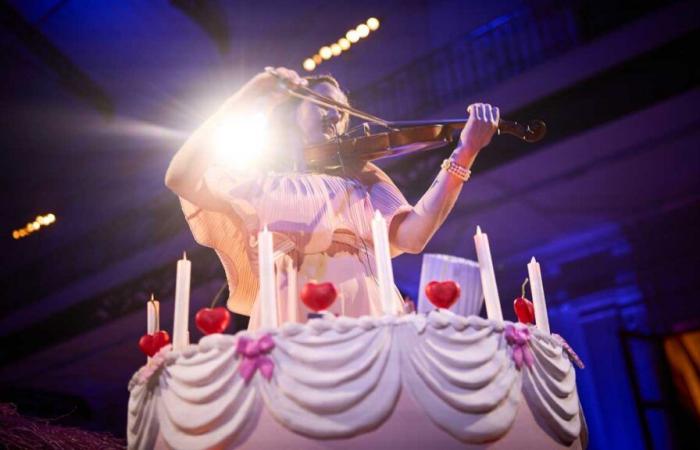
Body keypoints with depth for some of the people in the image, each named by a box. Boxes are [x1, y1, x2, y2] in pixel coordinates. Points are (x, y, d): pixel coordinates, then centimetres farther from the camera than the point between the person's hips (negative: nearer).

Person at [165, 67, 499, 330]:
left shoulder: (360, 177, 20)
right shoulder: (254, 184, 19)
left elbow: (412, 236, 3)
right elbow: (181, 179, 1)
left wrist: (464, 155, -5)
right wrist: (242, 103, 3)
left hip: (361, 314, 1)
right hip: (286, 323, -1)